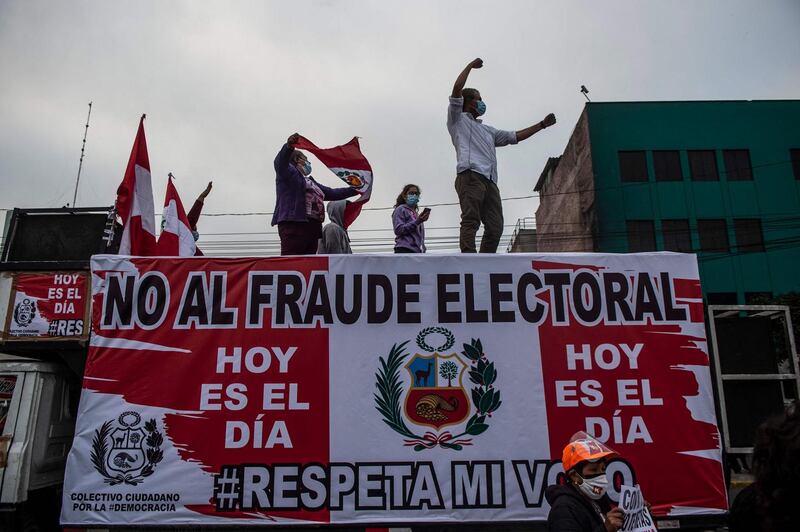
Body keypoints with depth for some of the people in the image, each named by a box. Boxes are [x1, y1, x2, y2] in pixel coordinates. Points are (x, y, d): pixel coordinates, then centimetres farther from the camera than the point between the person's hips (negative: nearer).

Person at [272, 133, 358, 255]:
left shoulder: (310, 181, 33)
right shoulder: (288, 172, 8)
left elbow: (332, 193, 37)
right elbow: (280, 163, -15)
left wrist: (355, 190, 35)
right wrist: (288, 147, -35)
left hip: (313, 228, 8)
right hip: (294, 226, -8)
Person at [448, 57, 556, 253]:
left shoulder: (487, 130, 38)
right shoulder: (458, 120, 18)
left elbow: (515, 136, 37)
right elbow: (457, 89, 4)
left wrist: (542, 124, 36)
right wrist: (470, 66, 15)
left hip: (490, 181, 7)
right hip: (470, 176, -7)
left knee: (495, 227, -6)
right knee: (470, 222, -19)